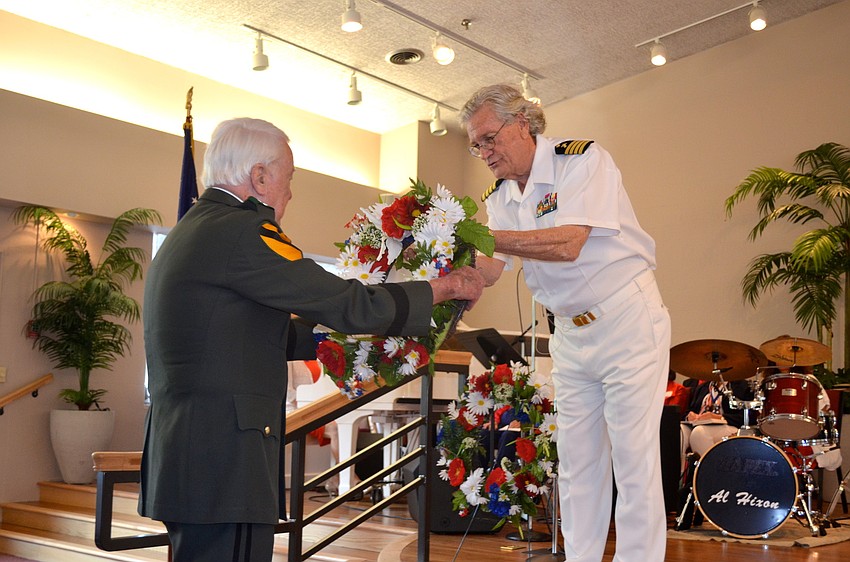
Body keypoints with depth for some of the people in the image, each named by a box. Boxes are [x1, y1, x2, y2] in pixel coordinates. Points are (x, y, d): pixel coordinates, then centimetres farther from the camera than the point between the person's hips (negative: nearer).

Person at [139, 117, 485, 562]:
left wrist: (355, 335, 25)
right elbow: (347, 304, -14)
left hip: (181, 455, 10)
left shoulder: (190, 231, 18)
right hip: (221, 464, -10)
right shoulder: (239, 230, -13)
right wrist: (446, 287, 0)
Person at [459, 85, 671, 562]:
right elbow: (490, 268, -1)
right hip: (570, 333, 7)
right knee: (577, 461, 8)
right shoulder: (500, 196, 6)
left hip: (627, 320, -6)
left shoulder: (583, 159, -15)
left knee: (634, 457, -4)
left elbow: (568, 244, -27)